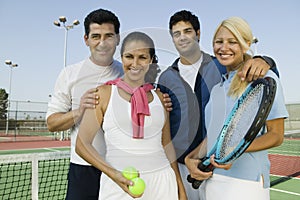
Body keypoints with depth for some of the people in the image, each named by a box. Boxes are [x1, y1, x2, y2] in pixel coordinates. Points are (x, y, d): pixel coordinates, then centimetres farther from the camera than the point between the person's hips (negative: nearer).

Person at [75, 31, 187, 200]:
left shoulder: (159, 97, 7)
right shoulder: (105, 93, -3)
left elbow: (167, 144, 13)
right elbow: (82, 144, -4)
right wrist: (113, 174, -18)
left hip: (160, 181, 3)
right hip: (118, 182, -2)